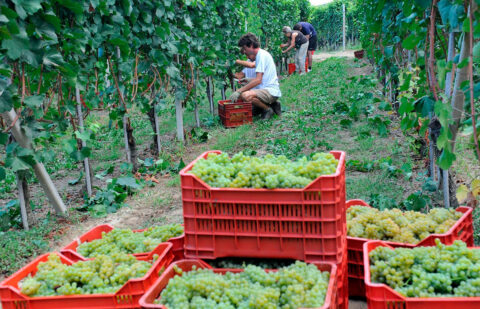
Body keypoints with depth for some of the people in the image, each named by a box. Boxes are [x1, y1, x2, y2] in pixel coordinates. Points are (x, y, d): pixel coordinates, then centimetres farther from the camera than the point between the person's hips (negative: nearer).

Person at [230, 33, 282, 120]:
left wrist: (238, 91, -24)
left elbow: (258, 80, -23)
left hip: (271, 91, -11)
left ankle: (268, 109, -10)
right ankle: (272, 105, 15)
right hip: (266, 89, 11)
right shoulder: (260, 54, 16)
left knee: (245, 95, -33)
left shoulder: (261, 55, -15)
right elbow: (252, 65, 36)